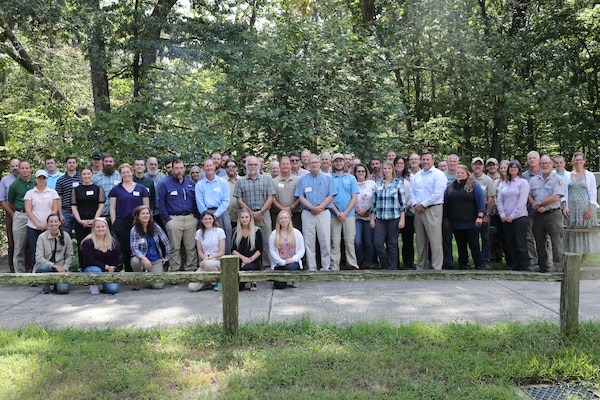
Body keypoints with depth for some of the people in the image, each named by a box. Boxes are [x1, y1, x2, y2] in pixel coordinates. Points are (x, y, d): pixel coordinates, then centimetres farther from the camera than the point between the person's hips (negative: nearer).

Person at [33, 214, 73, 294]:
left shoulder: (66, 236, -1)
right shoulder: (42, 237, -7)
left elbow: (69, 255, 5)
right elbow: (38, 258, -13)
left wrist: (64, 268, -9)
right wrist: (54, 266, -22)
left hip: (60, 268, 1)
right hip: (45, 265, 0)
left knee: (63, 289, -24)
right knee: (44, 267, -38)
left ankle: (57, 282, 15)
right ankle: (46, 285, -5)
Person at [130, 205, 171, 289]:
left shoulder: (155, 227, -4)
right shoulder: (134, 231, -10)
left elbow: (166, 242, 5)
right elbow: (134, 249, -18)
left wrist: (167, 257, 8)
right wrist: (144, 258, -35)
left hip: (156, 260, 1)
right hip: (142, 258, -1)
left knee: (158, 285, -15)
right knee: (135, 261, -39)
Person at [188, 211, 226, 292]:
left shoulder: (219, 231, -1)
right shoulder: (199, 232, 9)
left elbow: (222, 252, -4)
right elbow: (199, 251, 10)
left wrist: (209, 258, -16)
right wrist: (205, 258, -12)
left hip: (217, 260, -3)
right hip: (204, 262, 3)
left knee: (208, 264, -42)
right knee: (191, 287, -20)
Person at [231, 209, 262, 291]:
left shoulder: (256, 231, 5)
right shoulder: (235, 232, 9)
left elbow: (260, 250, 2)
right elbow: (233, 250, 5)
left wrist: (250, 259, -13)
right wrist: (243, 257, -11)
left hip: (254, 262, -1)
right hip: (239, 262, 1)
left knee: (246, 268, -38)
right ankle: (244, 283, 16)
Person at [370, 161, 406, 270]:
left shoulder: (398, 183, 1)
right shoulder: (378, 184, 10)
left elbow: (402, 202, -2)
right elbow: (374, 203, 12)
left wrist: (402, 219, -7)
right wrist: (372, 219, 8)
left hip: (394, 218, -3)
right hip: (380, 218, 3)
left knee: (392, 244, 2)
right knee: (378, 243, -3)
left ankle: (392, 268, 14)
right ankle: (385, 266, 15)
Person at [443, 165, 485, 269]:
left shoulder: (474, 186, 0)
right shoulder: (450, 187, 12)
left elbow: (481, 201, -5)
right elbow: (445, 204, 15)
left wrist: (480, 216, -12)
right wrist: (446, 218, 12)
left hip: (471, 222, -4)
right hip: (456, 223, 4)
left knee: (474, 245, -1)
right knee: (461, 246, 9)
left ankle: (478, 266, 7)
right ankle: (462, 266, 17)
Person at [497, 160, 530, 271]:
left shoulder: (523, 182, -1)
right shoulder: (504, 183, 15)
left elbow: (522, 201, -9)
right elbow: (499, 200, 11)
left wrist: (512, 216, -12)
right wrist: (502, 214, -3)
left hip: (519, 217, -5)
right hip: (505, 219, 5)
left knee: (521, 244, -5)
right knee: (510, 244, 8)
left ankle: (524, 267, 1)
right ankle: (514, 266, 16)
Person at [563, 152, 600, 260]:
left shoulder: (589, 175, 4)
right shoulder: (568, 176, 10)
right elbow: (565, 192, 9)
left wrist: (590, 209, -10)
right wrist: (564, 207, -2)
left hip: (585, 208, -2)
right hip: (571, 208, 2)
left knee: (585, 233, -1)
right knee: (572, 233, 1)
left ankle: (584, 257, 5)